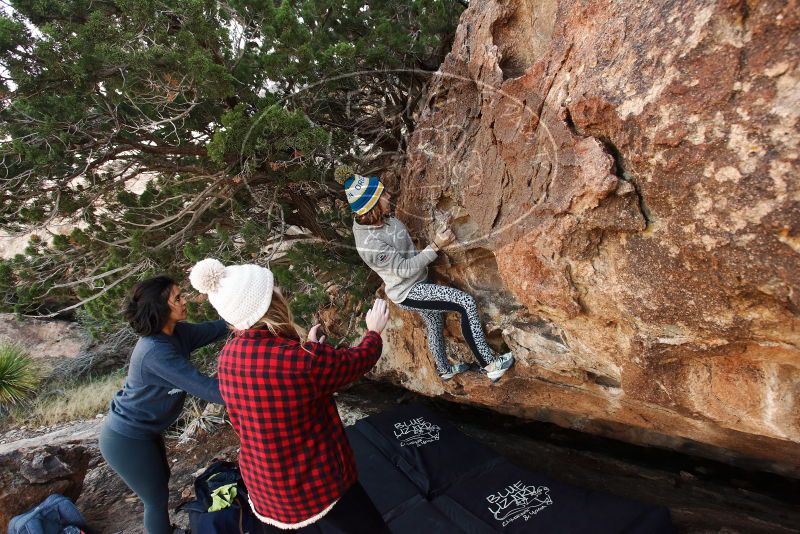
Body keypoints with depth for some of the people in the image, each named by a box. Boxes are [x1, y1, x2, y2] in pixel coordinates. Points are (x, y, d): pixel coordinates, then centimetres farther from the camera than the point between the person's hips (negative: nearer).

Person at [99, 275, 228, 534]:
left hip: (143, 430, 9)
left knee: (161, 480, 27)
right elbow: (205, 388, -38)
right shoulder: (156, 352, -35)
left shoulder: (176, 333, -9)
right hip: (127, 438, -9)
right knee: (157, 496, 10)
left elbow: (217, 328, -9)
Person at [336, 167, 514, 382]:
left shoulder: (378, 217, -9)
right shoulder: (369, 244, -33)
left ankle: (444, 369, 49)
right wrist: (436, 246, -27)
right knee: (466, 303, -17)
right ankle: (490, 364, -7)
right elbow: (405, 269, -26)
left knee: (435, 323, 25)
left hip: (417, 281, 9)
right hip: (407, 292, -9)